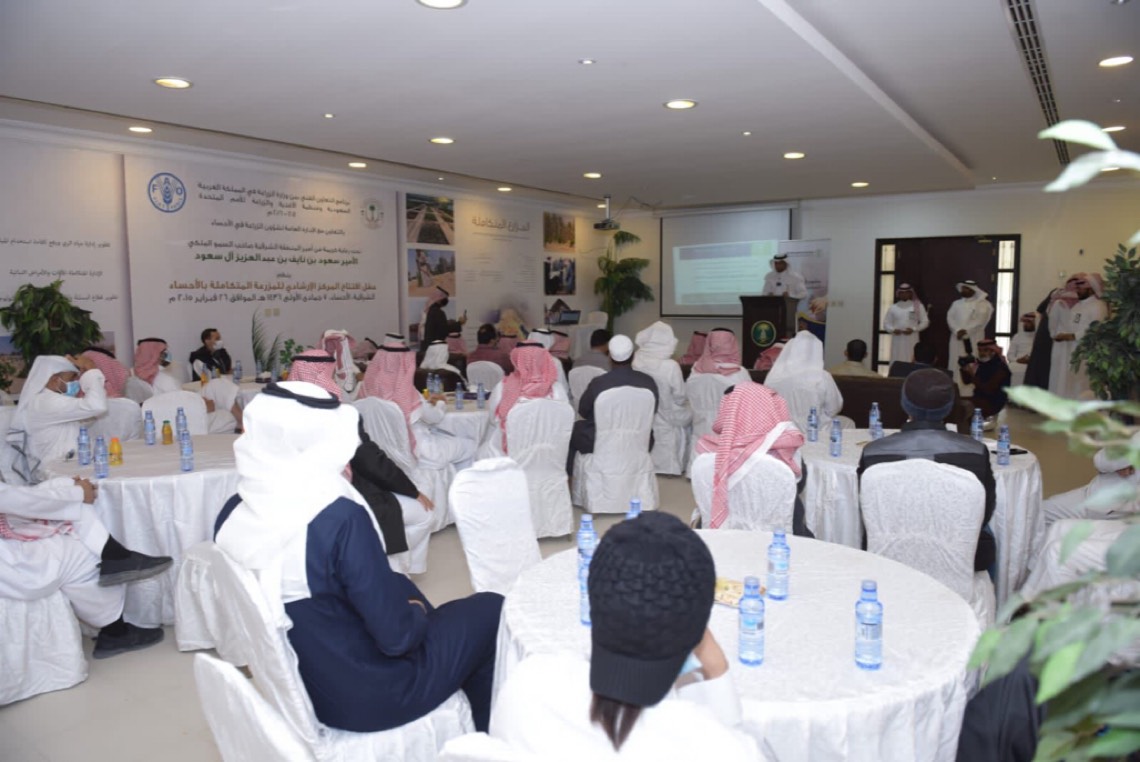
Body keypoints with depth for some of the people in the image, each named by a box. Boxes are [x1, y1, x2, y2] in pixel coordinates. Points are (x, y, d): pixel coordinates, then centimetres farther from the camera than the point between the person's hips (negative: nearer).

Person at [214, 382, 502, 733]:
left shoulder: (232, 513, -8)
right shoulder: (339, 518, -31)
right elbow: (396, 635, -24)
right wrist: (418, 614, -4)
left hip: (296, 684, 7)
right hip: (367, 695, -7)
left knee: (398, 586, 27)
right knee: (490, 610, 9)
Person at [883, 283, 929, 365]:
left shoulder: (918, 306, 6)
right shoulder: (893, 307, 10)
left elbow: (925, 322, 4)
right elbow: (886, 323, 11)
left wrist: (913, 329, -10)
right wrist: (893, 329, -10)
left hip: (912, 340, -1)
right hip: (897, 340, 1)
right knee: (896, 362, -3)